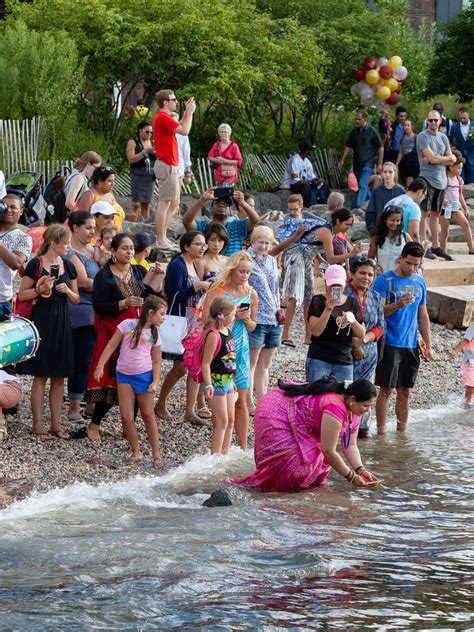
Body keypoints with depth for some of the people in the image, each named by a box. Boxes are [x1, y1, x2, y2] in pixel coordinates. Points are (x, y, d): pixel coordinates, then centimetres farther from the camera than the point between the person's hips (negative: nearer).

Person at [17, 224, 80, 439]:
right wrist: (40, 289, -19)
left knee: (59, 377, 6)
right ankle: (37, 424, 2)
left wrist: (68, 291, -5)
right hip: (41, 322, -5)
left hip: (62, 324, 5)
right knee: (41, 375, -3)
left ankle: (56, 424, 12)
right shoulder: (36, 265, -7)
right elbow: (22, 294, -4)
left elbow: (76, 299, 15)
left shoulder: (68, 266, 9)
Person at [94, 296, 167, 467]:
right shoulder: (127, 325, -6)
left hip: (144, 376, 1)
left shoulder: (154, 334, 2)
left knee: (148, 416, 5)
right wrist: (100, 365, -9)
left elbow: (156, 361, 5)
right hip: (124, 375, -1)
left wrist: (155, 382, -6)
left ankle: (157, 455, 11)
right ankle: (136, 453, 8)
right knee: (126, 416, -4)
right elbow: (112, 345, -3)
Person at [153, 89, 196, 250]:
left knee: (174, 203, 14)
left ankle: (163, 238, 18)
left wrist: (187, 112, 22)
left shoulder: (164, 117, 18)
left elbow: (180, 127, 31)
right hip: (166, 165, -11)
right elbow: (184, 131, -23)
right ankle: (161, 240, -8)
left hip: (170, 166, 11)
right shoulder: (163, 117, -16)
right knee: (165, 203, -9)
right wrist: (190, 112, -12)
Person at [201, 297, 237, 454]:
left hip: (227, 381, 9)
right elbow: (206, 363, -20)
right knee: (222, 422, -6)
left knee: (230, 421, 13)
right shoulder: (214, 335, -19)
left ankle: (224, 454, 21)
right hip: (216, 382, -9)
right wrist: (208, 385, -28)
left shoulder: (228, 331, 8)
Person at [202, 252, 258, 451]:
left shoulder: (251, 294, 6)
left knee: (240, 401, 4)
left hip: (240, 350, 3)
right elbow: (205, 318, -10)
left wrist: (246, 319, -6)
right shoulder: (217, 290, -5)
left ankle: (243, 447, 9)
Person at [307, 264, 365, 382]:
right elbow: (315, 331, -12)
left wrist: (353, 321, -12)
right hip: (319, 360, -3)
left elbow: (362, 334, 8)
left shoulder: (352, 303, 11)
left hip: (344, 363, 3)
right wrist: (328, 309, -21)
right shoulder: (318, 301, 0)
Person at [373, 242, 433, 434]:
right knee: (386, 389, -3)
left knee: (405, 391, 8)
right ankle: (382, 432, 3)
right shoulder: (384, 280, -6)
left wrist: (428, 345, 13)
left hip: (411, 345, 5)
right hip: (390, 344, -5)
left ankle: (402, 431, 16)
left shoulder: (419, 282, 11)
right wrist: (398, 304, -28)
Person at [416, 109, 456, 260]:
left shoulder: (443, 137, 14)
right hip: (427, 179, -6)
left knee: (435, 214, 10)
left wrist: (435, 159, -9)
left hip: (441, 180, 6)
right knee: (425, 212, -7)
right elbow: (431, 158, -16)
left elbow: (451, 162, 8)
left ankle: (435, 246, 13)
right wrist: (447, 158, 0)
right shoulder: (423, 136, -7)